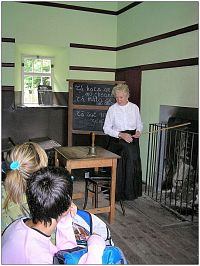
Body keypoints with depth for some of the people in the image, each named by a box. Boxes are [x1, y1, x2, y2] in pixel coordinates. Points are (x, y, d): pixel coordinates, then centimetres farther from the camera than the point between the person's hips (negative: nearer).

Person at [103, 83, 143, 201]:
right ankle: (119, 194, 9)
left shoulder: (134, 107, 4)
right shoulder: (112, 109, -3)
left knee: (133, 166, -1)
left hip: (132, 140, 2)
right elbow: (106, 128, -2)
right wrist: (121, 135, -13)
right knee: (118, 167, -6)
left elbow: (139, 124, 17)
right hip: (117, 141, -2)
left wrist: (139, 131, -6)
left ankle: (132, 192, 17)